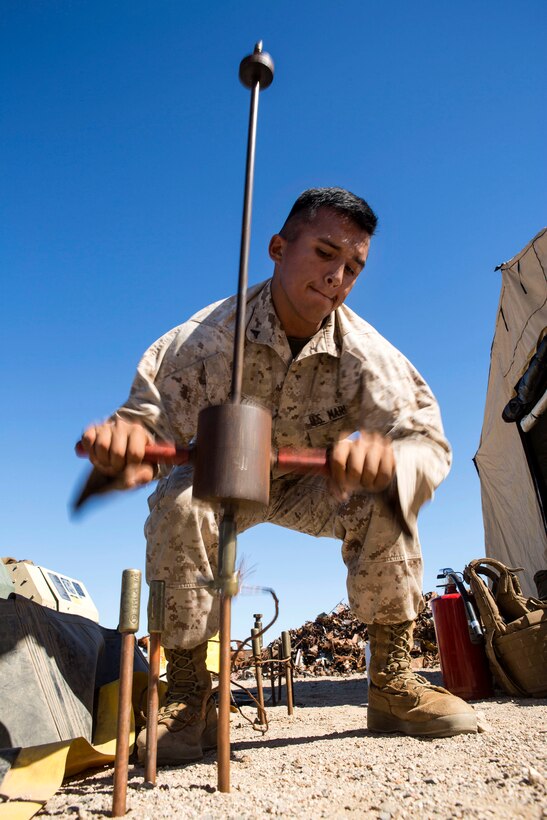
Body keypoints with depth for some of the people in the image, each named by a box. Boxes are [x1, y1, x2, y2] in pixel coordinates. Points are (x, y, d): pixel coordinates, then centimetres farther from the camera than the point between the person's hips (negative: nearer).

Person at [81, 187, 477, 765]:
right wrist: (125, 437, -57)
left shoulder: (366, 353, -24)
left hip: (313, 486, 1)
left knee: (383, 501, -27)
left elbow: (428, 441, -31)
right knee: (176, 504, -32)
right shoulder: (207, 337, -27)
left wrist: (388, 457, -56)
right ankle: (187, 695, -15)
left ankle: (391, 681, -10)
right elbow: (152, 412, -30)